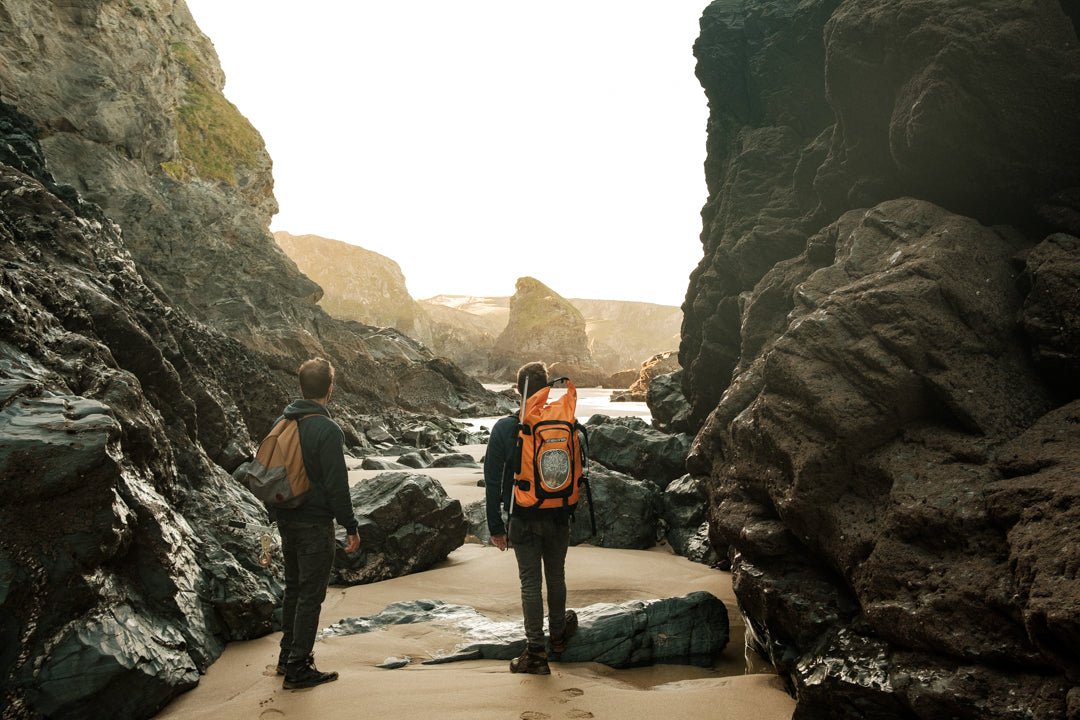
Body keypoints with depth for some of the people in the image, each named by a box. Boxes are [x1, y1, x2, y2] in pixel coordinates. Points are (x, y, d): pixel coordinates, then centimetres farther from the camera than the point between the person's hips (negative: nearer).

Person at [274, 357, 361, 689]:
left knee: (294, 587, 20)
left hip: (287, 521, 8)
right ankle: (298, 669, 6)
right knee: (311, 595, 1)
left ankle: (288, 656, 31)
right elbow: (337, 485, -19)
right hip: (314, 524, -8)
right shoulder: (327, 430, -19)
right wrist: (351, 527, -10)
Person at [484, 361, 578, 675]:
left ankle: (536, 652, 8)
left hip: (523, 519, -2)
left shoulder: (504, 428, -10)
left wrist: (496, 526, -1)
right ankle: (558, 634, 39)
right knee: (556, 577, 19)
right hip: (558, 517, 2)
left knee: (530, 582, 6)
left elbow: (492, 480, -8)